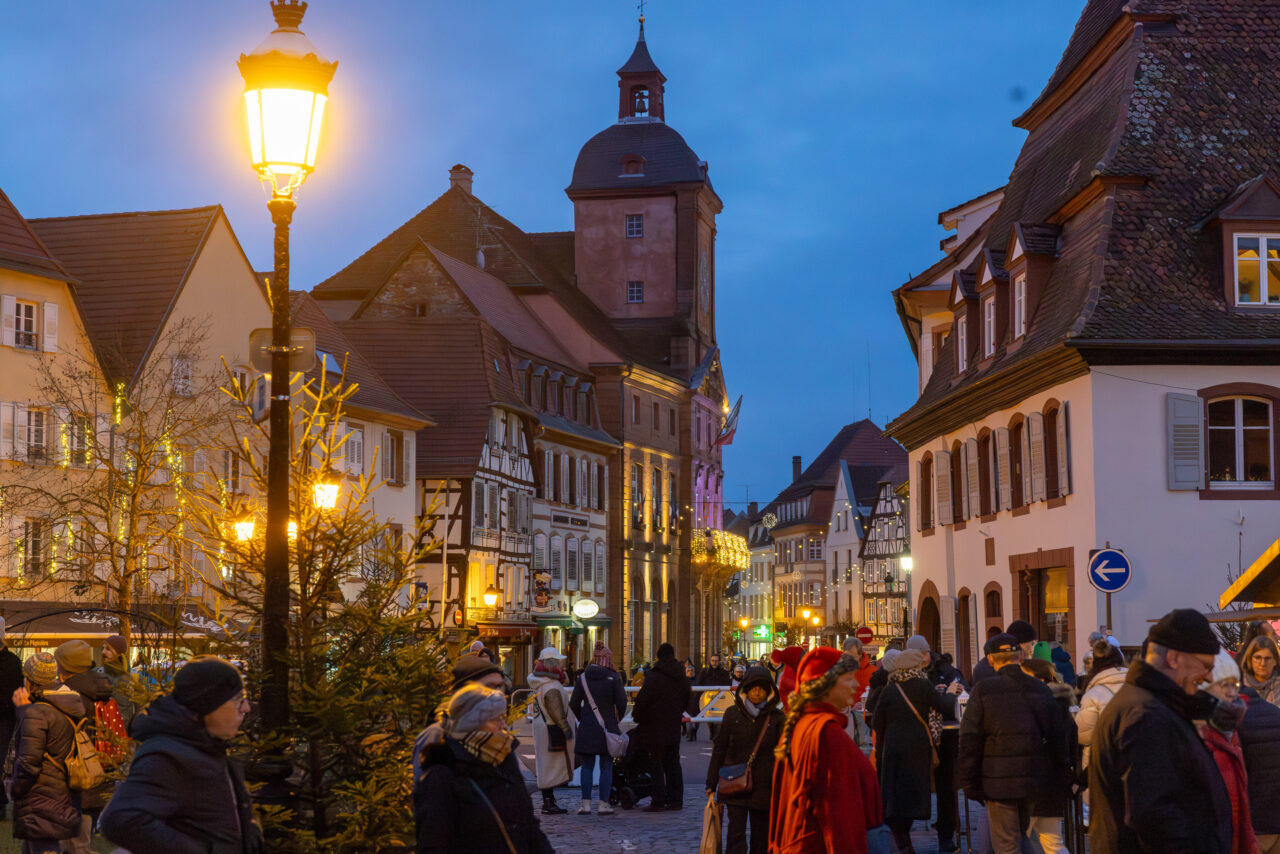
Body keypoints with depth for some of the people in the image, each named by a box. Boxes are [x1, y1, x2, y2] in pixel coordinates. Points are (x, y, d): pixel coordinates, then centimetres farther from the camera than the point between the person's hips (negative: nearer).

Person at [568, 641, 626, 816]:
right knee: (606, 766, 4)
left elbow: (573, 704, 2)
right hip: (607, 727, -2)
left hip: (587, 728, 2)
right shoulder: (613, 678, -7)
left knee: (587, 766, 10)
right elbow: (622, 703, -6)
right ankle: (603, 803, 2)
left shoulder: (583, 677, 1)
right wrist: (617, 719, 11)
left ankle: (585, 802, 8)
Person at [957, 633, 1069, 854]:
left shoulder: (982, 691, -8)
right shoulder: (1041, 689, 3)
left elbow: (970, 741, -8)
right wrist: (1059, 777, 16)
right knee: (1020, 834, 21)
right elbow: (1058, 736, 8)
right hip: (1034, 777, 4)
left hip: (998, 778, -4)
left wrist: (968, 783, -1)